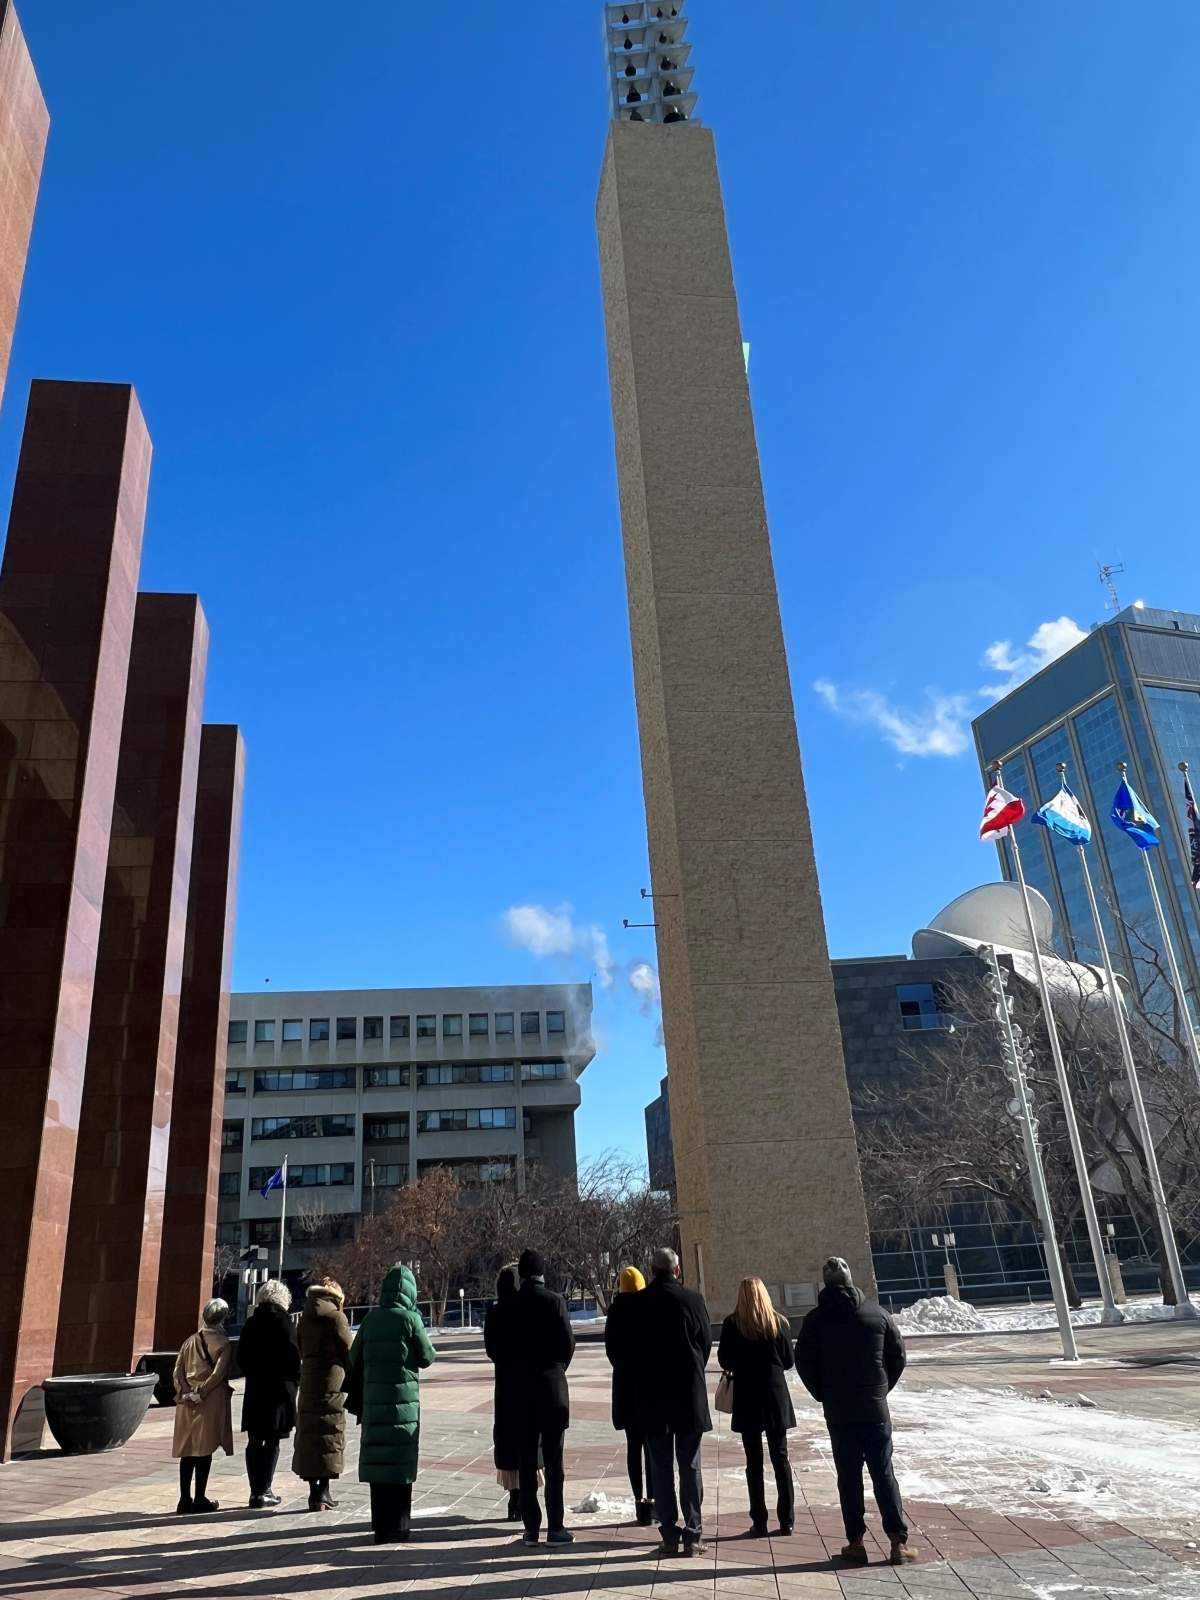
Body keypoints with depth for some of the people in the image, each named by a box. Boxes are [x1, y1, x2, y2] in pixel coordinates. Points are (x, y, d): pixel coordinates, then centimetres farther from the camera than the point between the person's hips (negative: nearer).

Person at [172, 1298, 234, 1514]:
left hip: (187, 1404, 5)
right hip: (211, 1402, -5)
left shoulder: (190, 1341, 9)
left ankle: (185, 1499, 13)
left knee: (187, 1450, 10)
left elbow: (178, 1371, 3)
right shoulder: (222, 1344, -7)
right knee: (205, 1451, 2)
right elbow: (218, 1374, -16)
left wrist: (185, 1393, -3)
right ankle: (199, 1499, 5)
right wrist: (201, 1394, -10)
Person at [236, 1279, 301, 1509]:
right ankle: (264, 1491, 5)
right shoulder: (282, 1321, -9)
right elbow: (293, 1355, -12)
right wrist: (293, 1380, 2)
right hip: (279, 1389, -4)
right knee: (272, 1442, 4)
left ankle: (256, 1491, 15)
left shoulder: (251, 1322, 5)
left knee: (254, 1442, 12)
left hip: (254, 1389, 4)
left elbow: (241, 1356, 7)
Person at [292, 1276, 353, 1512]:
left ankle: (313, 1492, 14)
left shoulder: (305, 1318, 9)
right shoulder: (336, 1316, -9)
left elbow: (301, 1351, 13)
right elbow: (349, 1350, -7)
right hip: (331, 1384, -5)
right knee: (330, 1436, 3)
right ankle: (323, 1494, 4)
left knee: (308, 1436, 11)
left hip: (308, 1383, 5)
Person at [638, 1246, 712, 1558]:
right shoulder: (694, 1299, -7)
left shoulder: (639, 1302, -6)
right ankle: (693, 1535, 11)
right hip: (690, 1394, 0)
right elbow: (706, 1343, 1)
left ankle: (670, 1537, 10)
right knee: (690, 1467, 9)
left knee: (661, 1468, 8)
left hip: (652, 1395, 0)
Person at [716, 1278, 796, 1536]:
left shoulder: (732, 1323, -8)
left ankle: (759, 1521, 7)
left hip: (746, 1398, -2)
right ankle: (787, 1520, 12)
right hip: (775, 1396, 2)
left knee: (754, 1460, 7)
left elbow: (724, 1361, -6)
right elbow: (788, 1361, 2)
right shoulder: (779, 1322, -3)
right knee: (780, 1458, 11)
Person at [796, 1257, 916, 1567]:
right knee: (883, 1475, 8)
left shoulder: (816, 1319, -6)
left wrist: (823, 1396, 7)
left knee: (849, 1477, 7)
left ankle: (856, 1542, 8)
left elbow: (804, 1363, -6)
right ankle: (899, 1542, 6)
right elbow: (898, 1355, 2)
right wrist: (882, 1389, 12)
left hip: (838, 1412, -1)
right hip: (876, 1409, 1)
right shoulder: (877, 1313, -1)